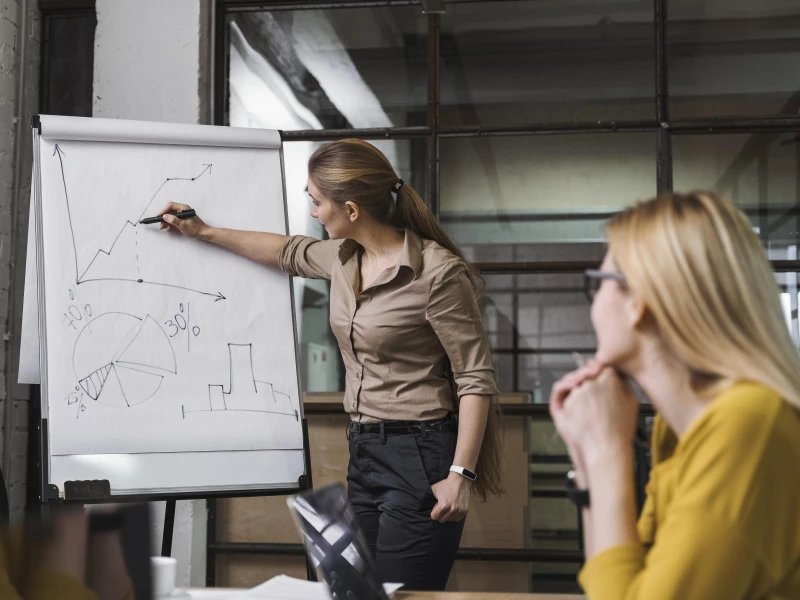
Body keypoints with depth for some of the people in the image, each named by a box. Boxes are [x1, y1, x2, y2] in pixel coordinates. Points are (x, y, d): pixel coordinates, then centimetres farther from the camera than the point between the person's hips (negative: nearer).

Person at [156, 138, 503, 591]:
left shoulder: (437, 272, -17)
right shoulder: (343, 258, 6)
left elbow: (476, 379, -14)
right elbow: (289, 253, 29)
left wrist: (461, 475, -18)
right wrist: (203, 232, 32)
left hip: (420, 457, -8)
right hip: (364, 452, 8)